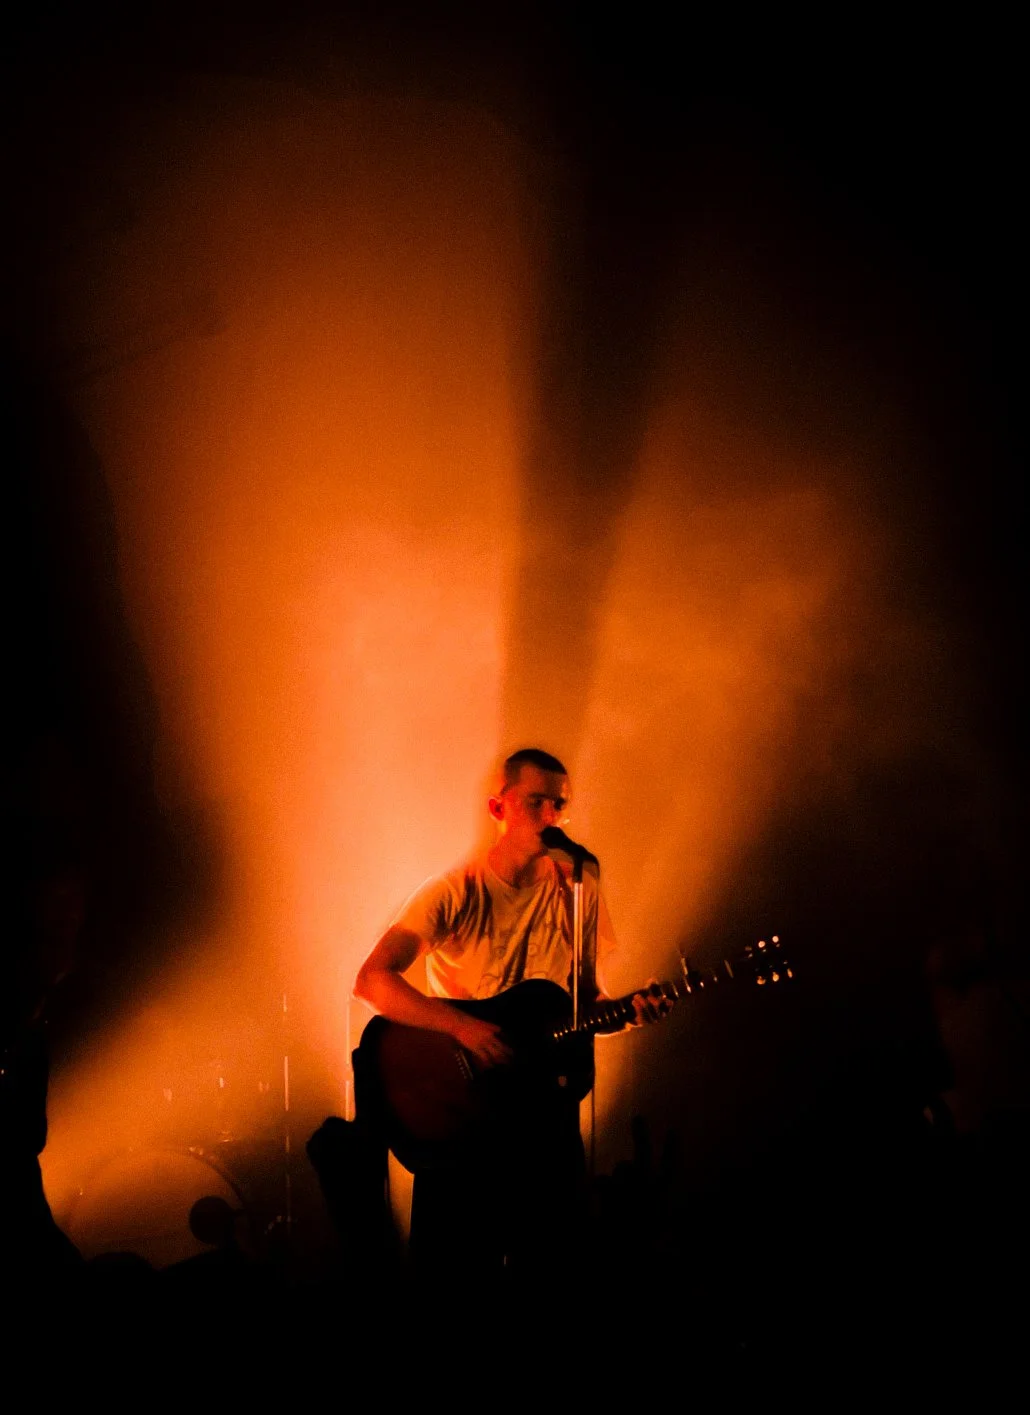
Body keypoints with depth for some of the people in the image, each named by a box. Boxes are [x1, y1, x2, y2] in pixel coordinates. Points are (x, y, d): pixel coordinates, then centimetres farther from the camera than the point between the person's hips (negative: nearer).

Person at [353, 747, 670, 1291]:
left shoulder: (576, 889, 3)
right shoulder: (454, 893, -10)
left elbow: (586, 998, 11)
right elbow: (370, 980, -21)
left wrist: (626, 1011, -11)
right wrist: (463, 1026, -29)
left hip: (545, 1097, 3)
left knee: (550, 1261, 5)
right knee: (457, 1269, 0)